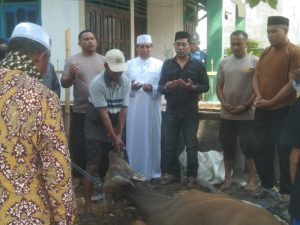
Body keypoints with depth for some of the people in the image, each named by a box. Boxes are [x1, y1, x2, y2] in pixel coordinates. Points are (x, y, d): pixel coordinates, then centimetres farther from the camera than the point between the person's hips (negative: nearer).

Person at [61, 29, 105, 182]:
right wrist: (72, 75, -22)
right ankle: (77, 176, 15)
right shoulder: (73, 60, -1)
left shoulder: (104, 60, 7)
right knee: (78, 145, 2)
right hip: (80, 111, -2)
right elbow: (64, 84, -3)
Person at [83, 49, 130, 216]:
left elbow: (123, 109, -6)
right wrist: (114, 137, -21)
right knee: (93, 166, -6)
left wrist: (119, 134, -11)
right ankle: (87, 204, 0)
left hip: (114, 128, 5)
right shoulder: (97, 84, -23)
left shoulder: (126, 82, -7)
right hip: (96, 128, -5)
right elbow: (103, 113, -22)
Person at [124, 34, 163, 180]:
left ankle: (153, 171, 15)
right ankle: (134, 172, 14)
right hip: (134, 109, 1)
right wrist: (131, 87, -14)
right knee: (134, 140, 4)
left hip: (152, 109, -1)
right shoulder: (129, 64, 9)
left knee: (152, 139, 5)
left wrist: (152, 88, -19)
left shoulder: (159, 64, 4)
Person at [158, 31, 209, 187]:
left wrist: (191, 87, -18)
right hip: (172, 111, 2)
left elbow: (205, 86, 0)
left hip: (190, 111, -1)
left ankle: (192, 175, 13)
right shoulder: (167, 64, 6)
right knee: (170, 144, 6)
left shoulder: (197, 65, 2)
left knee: (191, 145, 2)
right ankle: (172, 172, 20)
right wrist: (166, 87, -18)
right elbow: (160, 86, 5)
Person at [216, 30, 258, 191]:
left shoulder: (255, 61, -3)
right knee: (227, 146, 11)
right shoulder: (224, 62, 8)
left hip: (247, 114, -4)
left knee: (249, 147, -1)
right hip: (226, 114, 4)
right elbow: (219, 86, 11)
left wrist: (246, 106, -12)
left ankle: (251, 179, 11)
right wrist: (224, 103, -5)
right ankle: (228, 176, 24)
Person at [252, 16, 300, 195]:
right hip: (262, 110, 7)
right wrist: (258, 96, -7)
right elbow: (256, 76, 11)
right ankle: (266, 185, 28)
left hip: (283, 110, -6)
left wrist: (271, 102, -16)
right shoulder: (265, 52, 11)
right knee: (261, 149, 12)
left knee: (284, 151, 3)